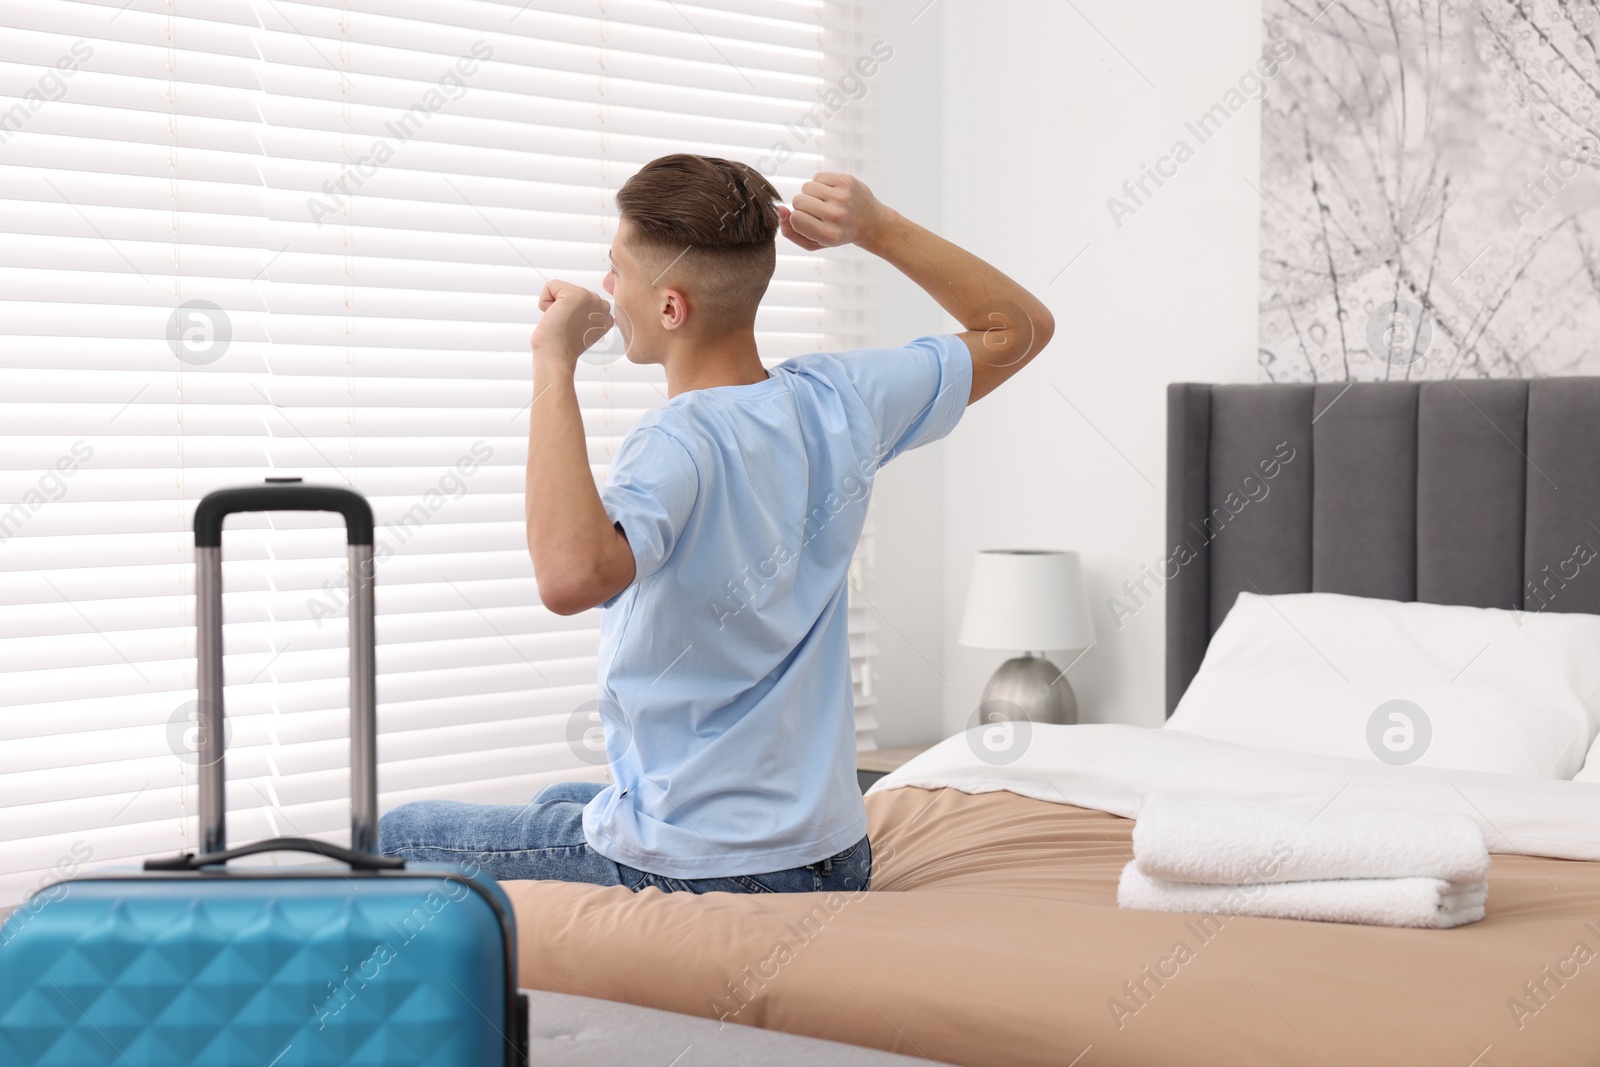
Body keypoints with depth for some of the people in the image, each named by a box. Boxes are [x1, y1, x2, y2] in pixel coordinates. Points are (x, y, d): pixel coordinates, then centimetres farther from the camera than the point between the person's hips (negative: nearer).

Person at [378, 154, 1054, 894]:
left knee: (397, 839, 12)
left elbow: (570, 576, -48)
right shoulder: (836, 402, -5)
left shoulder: (678, 447, -26)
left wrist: (553, 364, -36)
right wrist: (876, 229, -3)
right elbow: (1020, 327, 10)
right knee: (561, 801, 36)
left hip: (691, 875, -8)